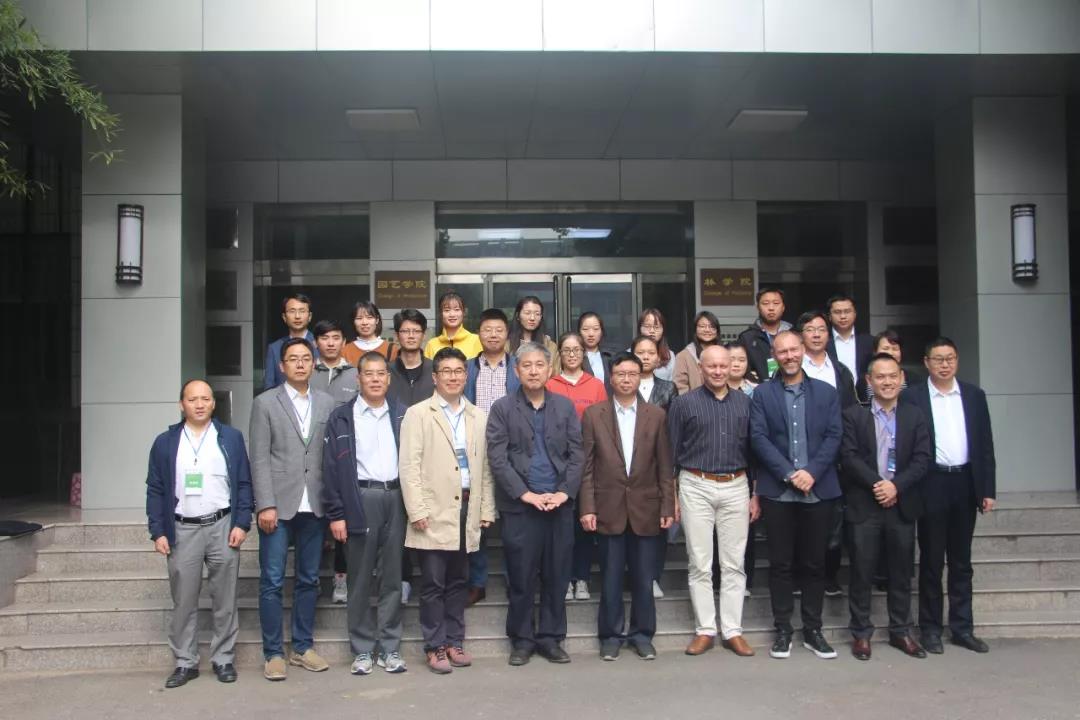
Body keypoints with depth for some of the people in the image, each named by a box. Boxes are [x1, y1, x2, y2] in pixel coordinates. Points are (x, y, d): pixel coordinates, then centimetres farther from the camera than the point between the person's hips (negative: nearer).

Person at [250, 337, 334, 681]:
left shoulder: (326, 403, 9)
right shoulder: (265, 403, 1)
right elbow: (260, 459, -4)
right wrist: (265, 505, -11)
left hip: (314, 507, 3)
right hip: (278, 506, -3)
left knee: (308, 580, 11)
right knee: (272, 582, 1)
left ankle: (302, 647, 24)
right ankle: (273, 654, 12)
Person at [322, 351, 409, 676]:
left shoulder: (401, 415, 10)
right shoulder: (342, 417, 2)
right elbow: (332, 467, -1)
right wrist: (336, 514, -7)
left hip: (395, 498, 2)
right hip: (360, 499, -2)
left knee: (392, 578, 6)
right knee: (360, 580, 4)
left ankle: (390, 648, 15)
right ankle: (362, 650, 14)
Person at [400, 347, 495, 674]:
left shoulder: (478, 417, 13)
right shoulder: (418, 414, 1)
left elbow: (485, 466, 12)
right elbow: (409, 465, -5)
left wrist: (487, 509, 7)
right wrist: (416, 510, -12)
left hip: (467, 510, 4)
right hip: (434, 512, -4)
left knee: (458, 582, 10)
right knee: (434, 583, 1)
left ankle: (454, 642, 20)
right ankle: (436, 647, 10)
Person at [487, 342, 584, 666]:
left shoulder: (565, 406, 10)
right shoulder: (502, 408, 2)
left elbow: (576, 454, 6)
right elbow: (497, 457, -5)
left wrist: (565, 492, -7)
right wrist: (525, 494, -12)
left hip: (560, 504, 2)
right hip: (520, 506, -2)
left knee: (556, 576, 7)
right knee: (521, 577, 3)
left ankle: (550, 638, 20)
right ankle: (521, 640, 17)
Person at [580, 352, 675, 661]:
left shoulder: (656, 415, 5)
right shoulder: (593, 414, 2)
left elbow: (664, 465, 4)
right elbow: (586, 466, 0)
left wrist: (668, 506, -1)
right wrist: (587, 507, -5)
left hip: (646, 508, 1)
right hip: (609, 508, -1)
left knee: (644, 578, 7)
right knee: (611, 577, 6)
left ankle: (642, 634, 22)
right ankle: (611, 635, 19)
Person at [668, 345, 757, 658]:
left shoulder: (744, 403, 7)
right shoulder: (684, 403, 1)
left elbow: (752, 449, 10)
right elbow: (672, 451, 3)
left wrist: (755, 495, 8)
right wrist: (671, 496, 0)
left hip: (736, 487, 2)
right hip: (696, 487, -2)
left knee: (734, 564, 5)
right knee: (700, 564, 3)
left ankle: (732, 630, 13)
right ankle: (705, 630, 12)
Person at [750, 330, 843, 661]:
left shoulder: (826, 392, 9)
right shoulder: (762, 393, 5)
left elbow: (834, 436, 1)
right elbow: (759, 438, -4)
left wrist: (811, 472, -12)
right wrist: (789, 474, -14)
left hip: (819, 490, 1)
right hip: (777, 492, -1)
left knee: (814, 563, 7)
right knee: (780, 564, 4)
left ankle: (812, 630, 18)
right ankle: (783, 630, 13)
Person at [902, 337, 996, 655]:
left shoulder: (974, 395, 7)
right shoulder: (912, 397, -4)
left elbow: (985, 443, 7)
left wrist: (988, 489, 3)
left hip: (965, 483, 4)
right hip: (932, 485, -3)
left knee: (961, 561, 12)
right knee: (931, 561, 5)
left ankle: (962, 628, 21)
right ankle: (930, 629, 15)